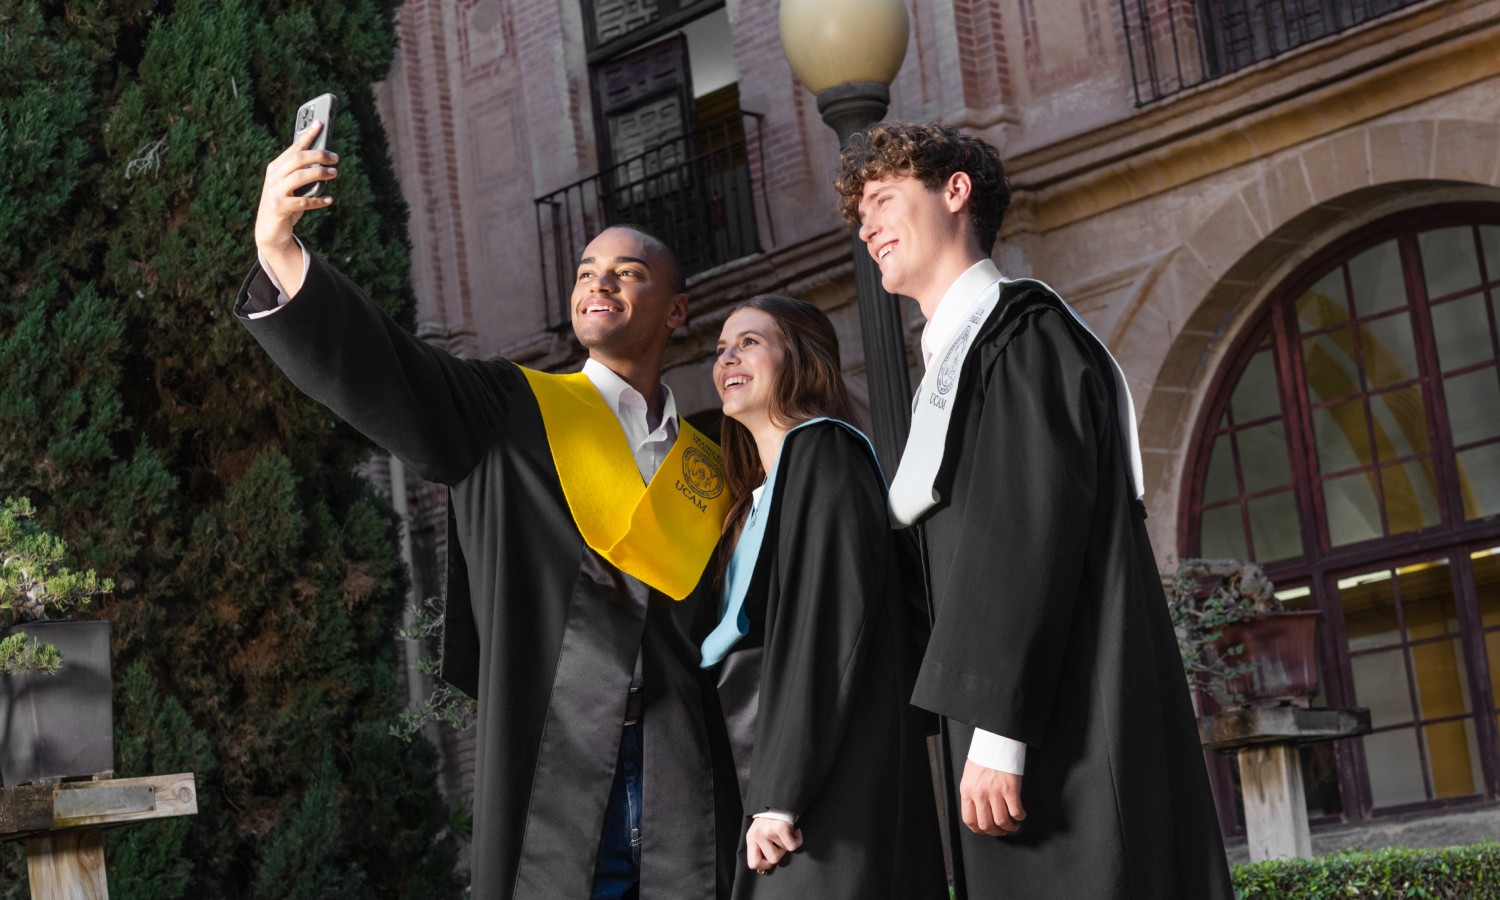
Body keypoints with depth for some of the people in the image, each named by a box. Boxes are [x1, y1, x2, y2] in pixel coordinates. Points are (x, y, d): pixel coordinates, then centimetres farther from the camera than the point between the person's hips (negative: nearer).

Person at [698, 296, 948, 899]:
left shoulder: (821, 451, -7)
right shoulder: (759, 493, 20)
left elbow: (825, 625, -17)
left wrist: (778, 796, -21)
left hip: (833, 795, -8)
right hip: (794, 787, 9)